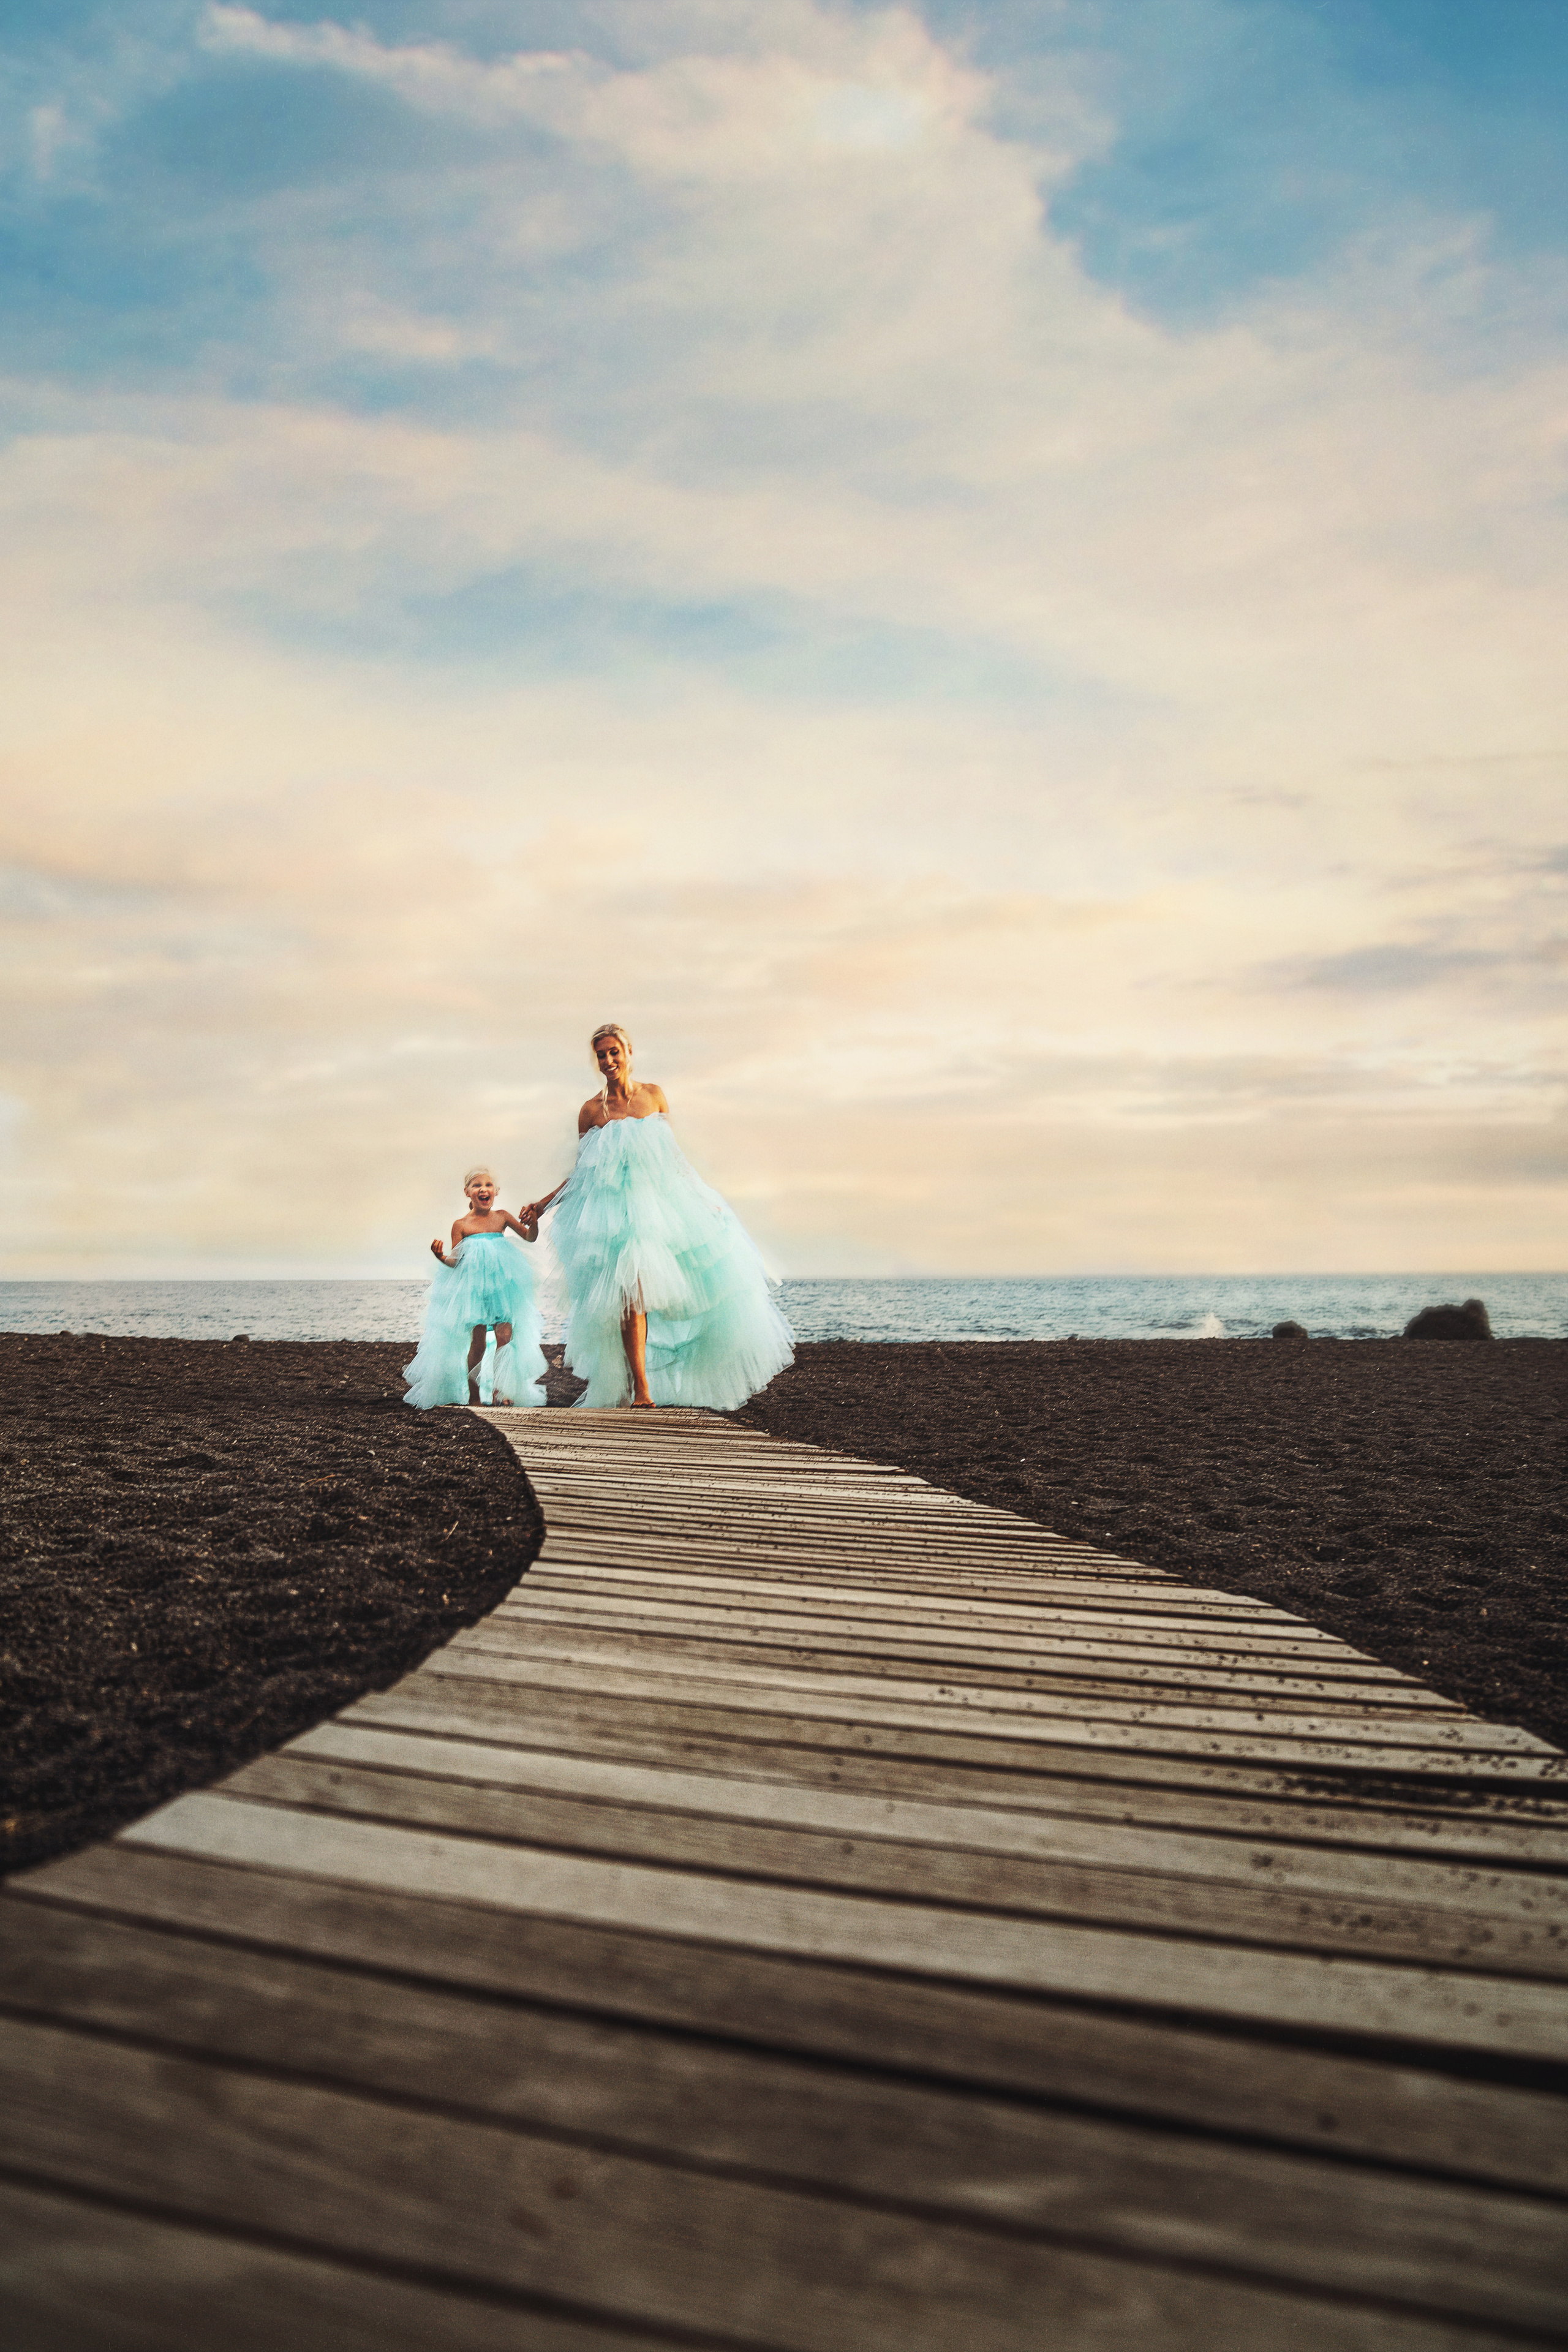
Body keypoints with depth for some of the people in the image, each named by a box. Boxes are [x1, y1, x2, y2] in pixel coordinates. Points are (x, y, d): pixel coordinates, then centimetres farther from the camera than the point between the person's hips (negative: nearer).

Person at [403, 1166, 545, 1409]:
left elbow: (530, 1237, 11)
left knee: (505, 1336, -10)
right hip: (473, 1288, -2)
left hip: (501, 1286, 2)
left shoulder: (502, 1217, 6)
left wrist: (533, 1222, -9)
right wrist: (442, 1258, -19)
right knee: (477, 1343, -2)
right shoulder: (462, 1225, 0)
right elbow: (456, 1262, 2)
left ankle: (499, 1391, 0)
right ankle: (473, 1396, 11)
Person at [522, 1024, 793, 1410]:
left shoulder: (653, 1094, 7)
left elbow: (673, 1153, 12)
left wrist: (703, 1196, 7)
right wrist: (544, 1203, 4)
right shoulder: (592, 1110, 2)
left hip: (661, 1199, 3)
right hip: (617, 1211, -3)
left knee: (715, 1278, 2)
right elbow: (583, 1172, 10)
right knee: (631, 1294, -14)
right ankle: (641, 1391, -11)